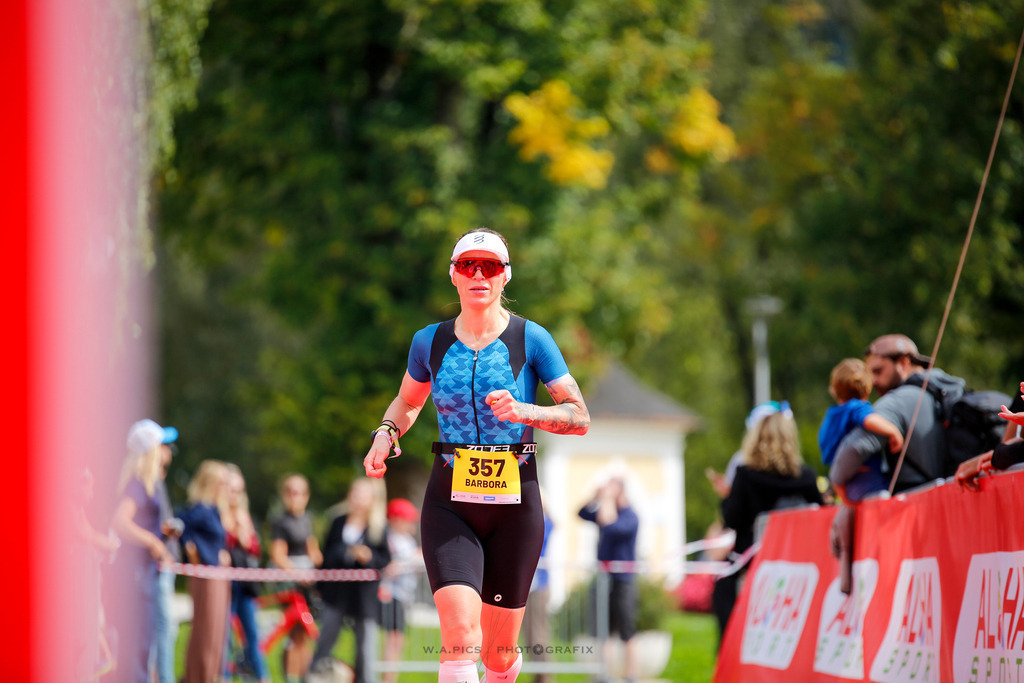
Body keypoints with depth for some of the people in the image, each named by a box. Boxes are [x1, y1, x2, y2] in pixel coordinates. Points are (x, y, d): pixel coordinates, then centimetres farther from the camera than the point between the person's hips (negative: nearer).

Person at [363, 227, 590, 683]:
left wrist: (525, 412, -21)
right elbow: (408, 401, 23)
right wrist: (386, 434, 2)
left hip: (514, 507, 0)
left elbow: (580, 418, -3)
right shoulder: (430, 342, 4)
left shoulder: (530, 339, -3)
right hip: (449, 504, 0)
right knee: (461, 638, -21)